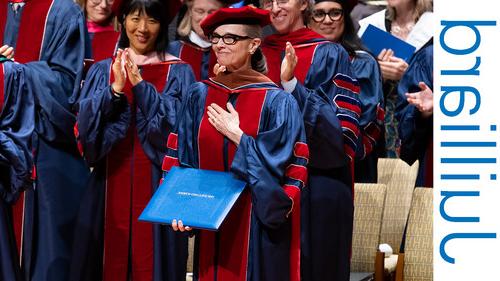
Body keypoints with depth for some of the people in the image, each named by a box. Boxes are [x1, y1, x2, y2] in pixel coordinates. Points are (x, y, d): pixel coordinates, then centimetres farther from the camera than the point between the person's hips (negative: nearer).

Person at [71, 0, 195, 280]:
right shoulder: (103, 70, 9)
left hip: (157, 181, -2)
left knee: (150, 259, 1)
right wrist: (115, 89, -16)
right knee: (111, 258, 6)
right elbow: (86, 123, -2)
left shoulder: (178, 73, 2)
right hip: (111, 179, 2)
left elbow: (177, 123, -11)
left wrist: (141, 85, -18)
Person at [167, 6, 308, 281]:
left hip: (257, 226, -4)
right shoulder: (199, 96, 5)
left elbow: (278, 163, -13)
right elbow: (181, 159, 6)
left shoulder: (276, 101, -7)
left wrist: (236, 135, -14)